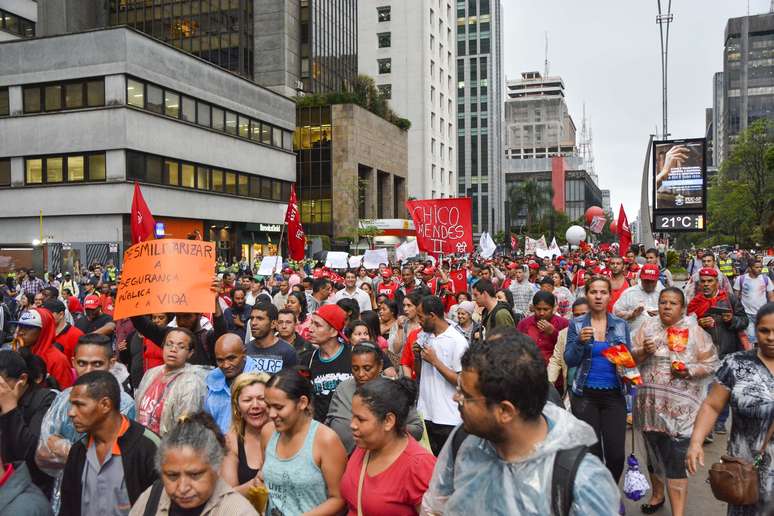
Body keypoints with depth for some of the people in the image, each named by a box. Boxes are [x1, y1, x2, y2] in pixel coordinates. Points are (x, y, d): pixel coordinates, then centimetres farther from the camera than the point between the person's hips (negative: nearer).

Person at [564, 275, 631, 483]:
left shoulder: (620, 324, 6)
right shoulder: (576, 324, 1)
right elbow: (569, 361, -3)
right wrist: (580, 341, -20)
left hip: (614, 394, 1)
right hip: (585, 395, -1)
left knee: (616, 452, -3)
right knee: (591, 450, 2)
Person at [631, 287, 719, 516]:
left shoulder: (694, 331, -3)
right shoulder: (648, 327, 4)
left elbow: (711, 364, -1)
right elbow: (631, 358, 5)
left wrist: (690, 371, -18)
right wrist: (644, 351, -15)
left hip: (681, 406, -3)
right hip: (650, 403, 4)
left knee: (676, 459, -7)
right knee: (653, 450, 18)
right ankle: (657, 494, 40)